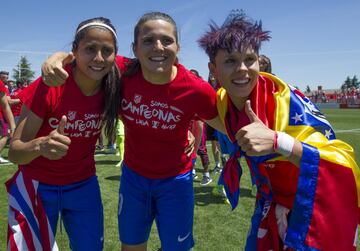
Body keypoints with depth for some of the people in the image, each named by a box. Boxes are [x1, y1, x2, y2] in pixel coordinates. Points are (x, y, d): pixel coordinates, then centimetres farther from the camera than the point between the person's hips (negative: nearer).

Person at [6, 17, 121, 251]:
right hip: (37, 186, -3)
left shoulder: (113, 86, -15)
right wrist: (41, 145, -45)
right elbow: (14, 152, -21)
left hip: (84, 186, 3)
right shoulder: (49, 86, -24)